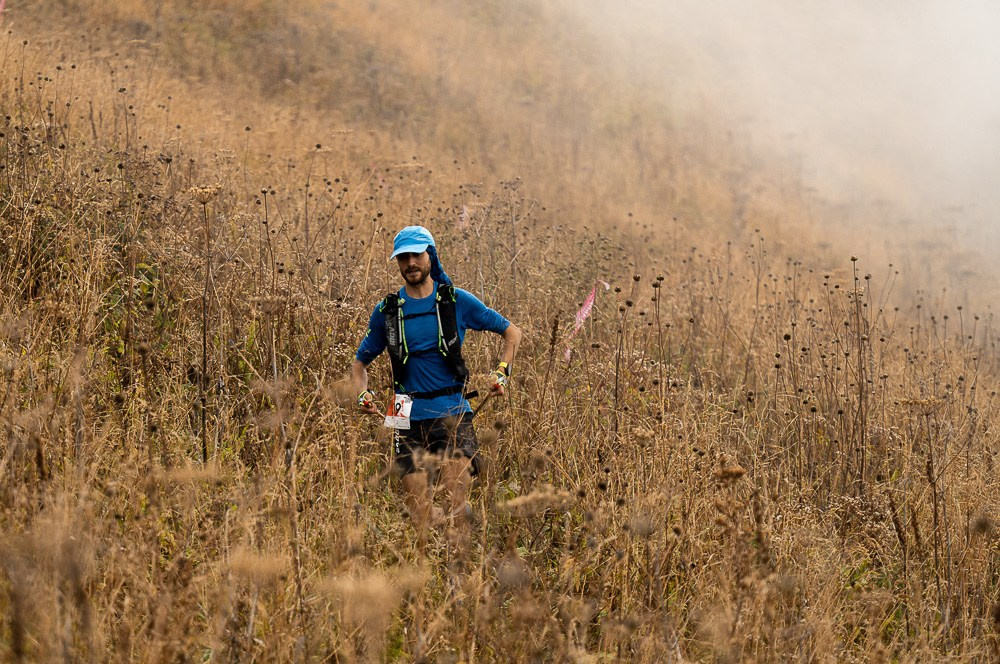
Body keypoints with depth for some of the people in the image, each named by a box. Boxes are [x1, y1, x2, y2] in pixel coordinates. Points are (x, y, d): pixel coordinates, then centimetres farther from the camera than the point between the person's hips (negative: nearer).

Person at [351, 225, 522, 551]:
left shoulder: (457, 301, 2)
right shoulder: (387, 311, 6)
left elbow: (511, 331, 14)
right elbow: (360, 362, 18)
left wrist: (502, 371, -1)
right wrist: (362, 394, -2)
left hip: (453, 413, -2)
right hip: (410, 418, 2)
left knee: (458, 506, -15)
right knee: (419, 517, 1)